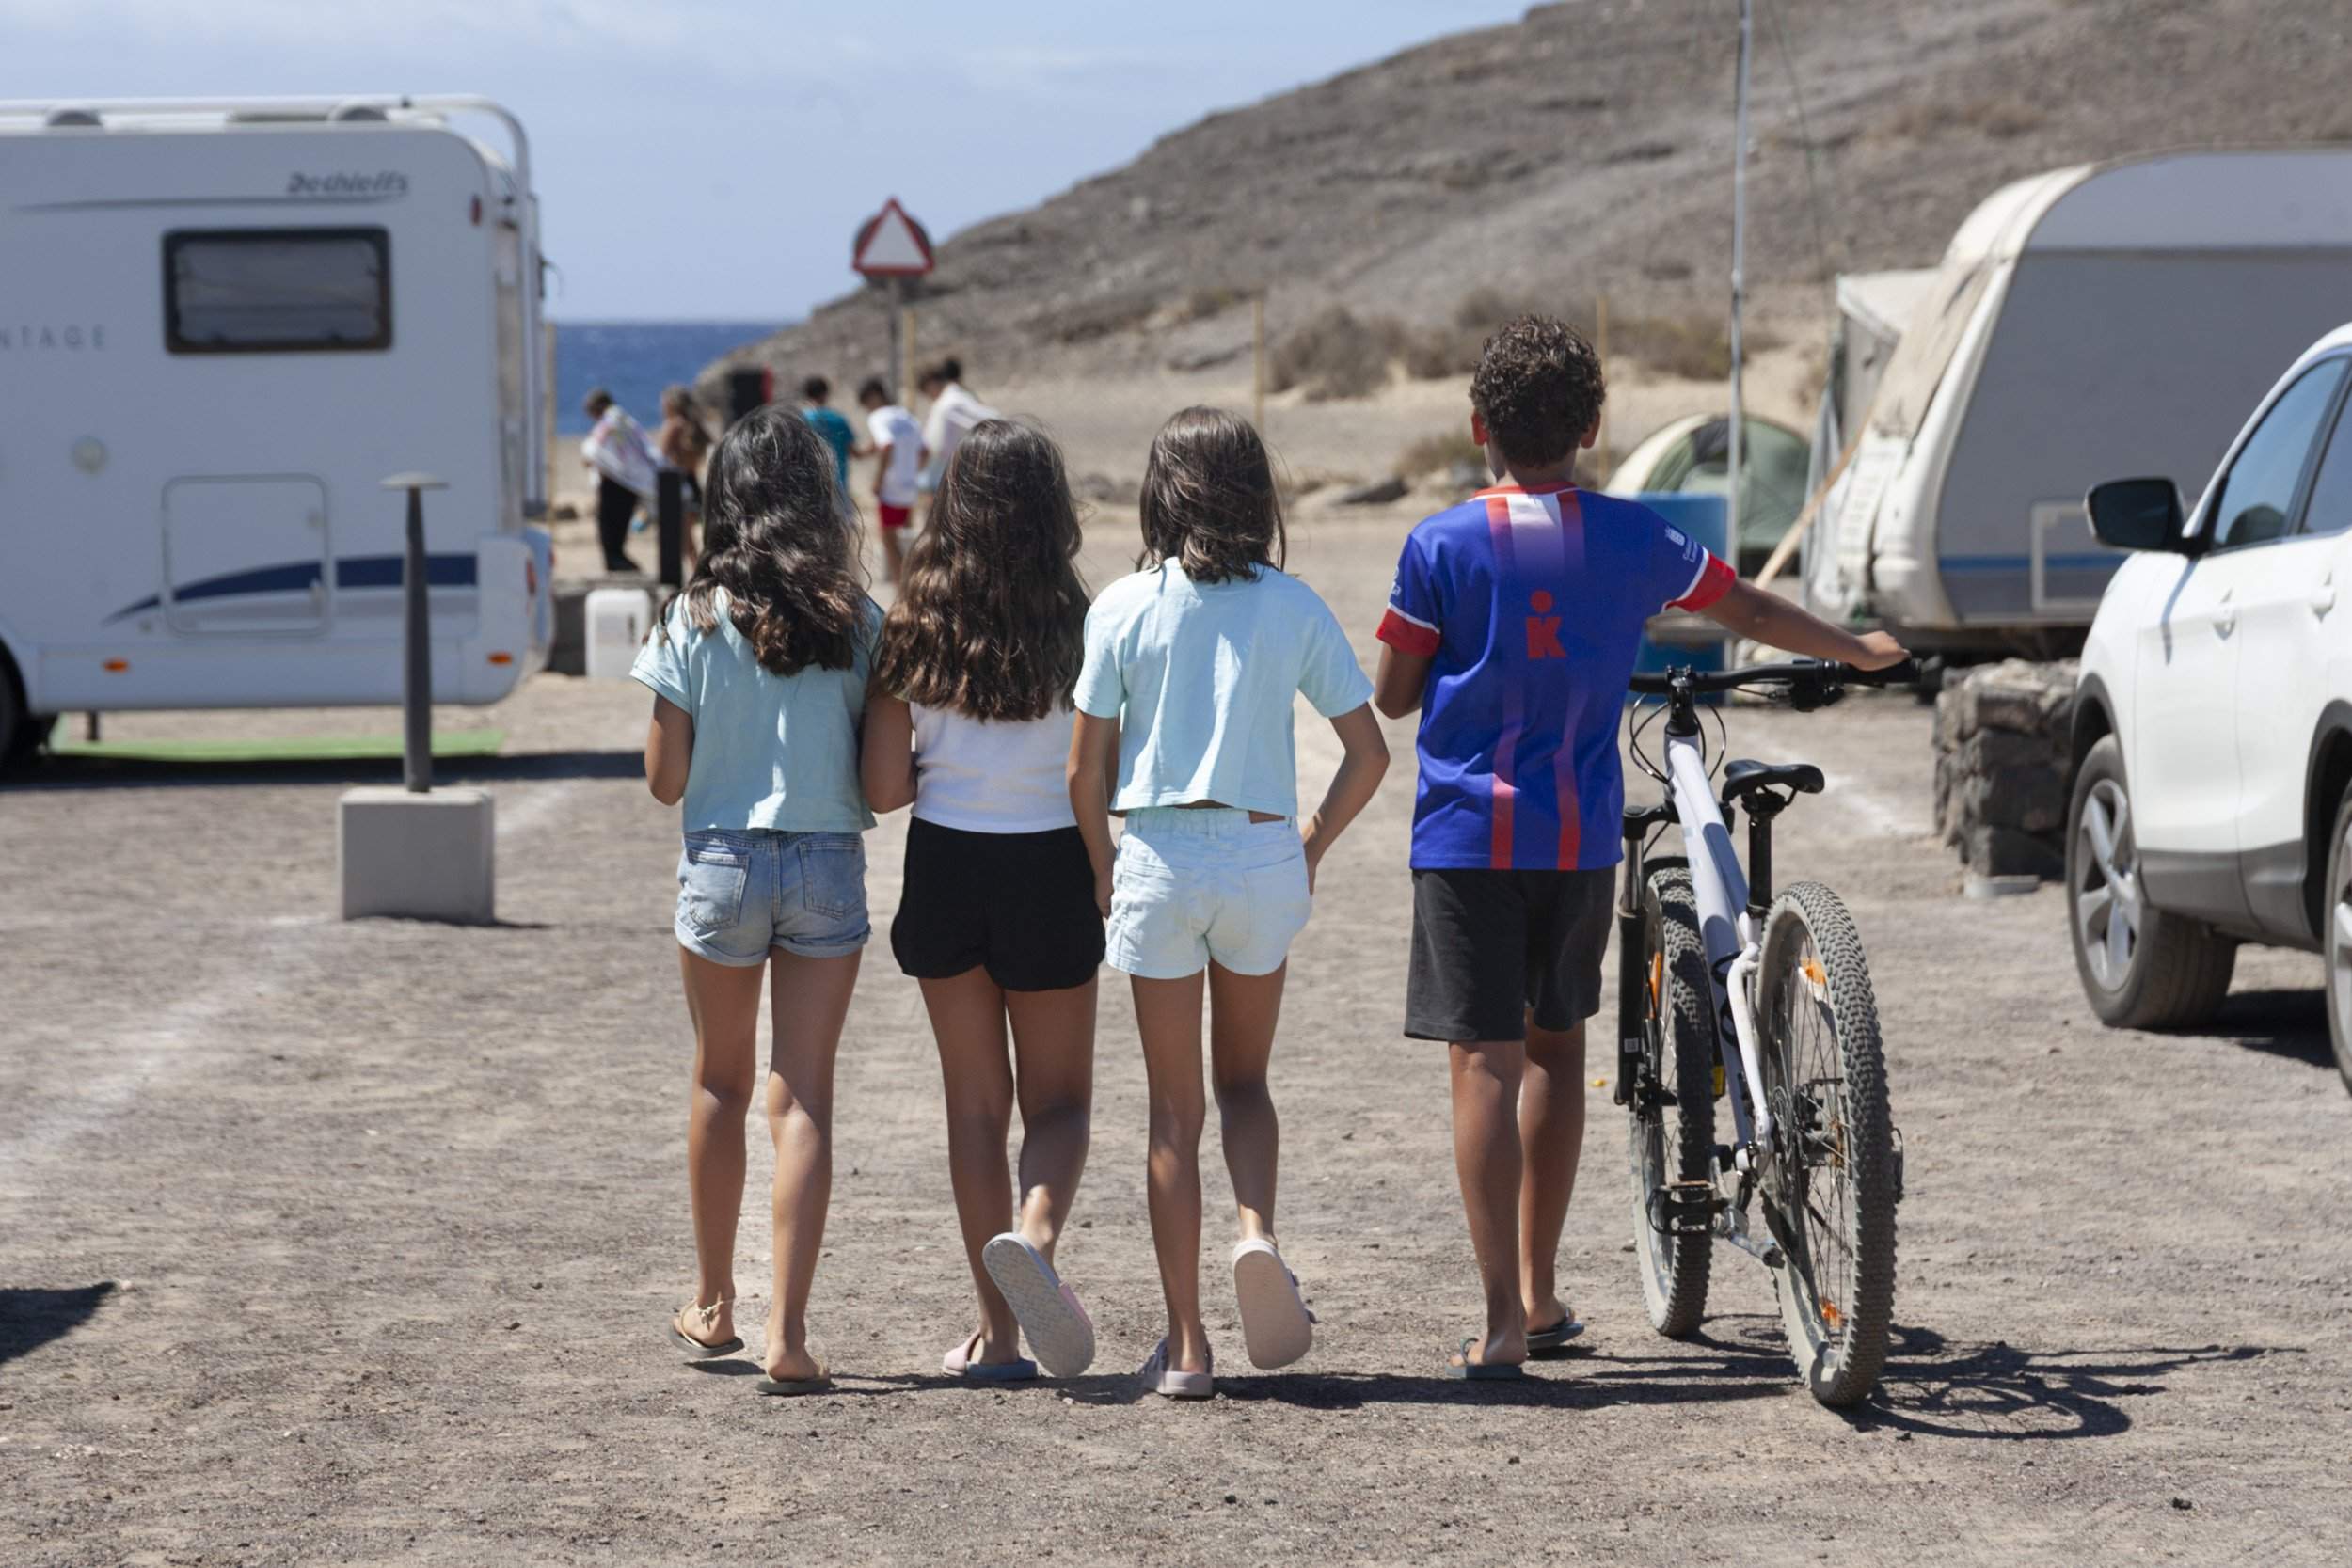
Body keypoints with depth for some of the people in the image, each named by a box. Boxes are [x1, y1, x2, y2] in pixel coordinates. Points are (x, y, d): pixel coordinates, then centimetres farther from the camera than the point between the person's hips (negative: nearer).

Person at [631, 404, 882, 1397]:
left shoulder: (695, 619, -6)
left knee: (721, 1085, 18)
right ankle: (787, 1332, -7)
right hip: (828, 867, 0)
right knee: (802, 1099, 0)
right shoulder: (855, 620, -4)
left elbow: (665, 779, -4)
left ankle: (713, 1306, 29)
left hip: (723, 866, 0)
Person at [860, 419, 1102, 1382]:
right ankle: (1033, 1234, -20)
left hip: (946, 868, 2)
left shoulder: (914, 625, -6)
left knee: (975, 1104, 13)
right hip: (1049, 870, -2)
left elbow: (883, 787, -6)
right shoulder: (1078, 626, -10)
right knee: (1058, 1098, 12)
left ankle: (998, 1334, 13)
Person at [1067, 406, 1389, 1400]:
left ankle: (1186, 1345, 7)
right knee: (1244, 1079, 21)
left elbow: (1085, 770, -3)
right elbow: (1368, 753, 0)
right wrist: (1313, 848, 14)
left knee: (1174, 1107, 8)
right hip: (1264, 855, 1)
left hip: (1159, 858, -1)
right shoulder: (1292, 607, 0)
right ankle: (1258, 1229, -9)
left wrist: (1104, 869, 12)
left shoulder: (1126, 606, -4)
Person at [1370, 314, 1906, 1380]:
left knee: (1484, 1064, -4)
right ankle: (1540, 1294, 24)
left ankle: (1502, 1320, -11)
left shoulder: (1441, 545, -7)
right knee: (1556, 1044, 18)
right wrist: (1859, 651, 33)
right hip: (1582, 838, 3)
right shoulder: (1633, 539, 1)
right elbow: (1753, 613, 16)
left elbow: (1393, 695, -1)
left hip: (1466, 835, -3)